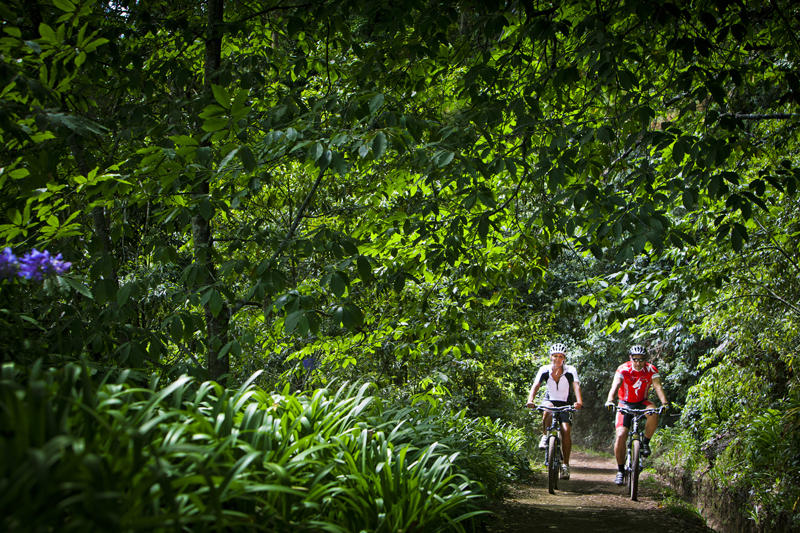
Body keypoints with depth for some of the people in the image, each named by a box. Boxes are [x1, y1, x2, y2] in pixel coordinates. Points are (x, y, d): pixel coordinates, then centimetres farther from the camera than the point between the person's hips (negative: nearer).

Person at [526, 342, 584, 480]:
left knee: (566, 430, -19)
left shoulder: (570, 371, -15)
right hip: (549, 401, 0)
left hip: (565, 404, 0)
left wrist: (579, 402, -46)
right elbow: (535, 385, -23)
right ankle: (545, 436, -14)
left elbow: (576, 386, -27)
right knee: (548, 409, -37)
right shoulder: (544, 370, -12)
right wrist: (530, 400, -41)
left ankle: (565, 465, -10)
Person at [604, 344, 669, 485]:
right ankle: (620, 470, -1)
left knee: (653, 414, -34)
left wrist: (664, 403, -43)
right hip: (625, 404, -1)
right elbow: (615, 385, -33)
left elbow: (658, 386, -25)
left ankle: (645, 442, -10)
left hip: (642, 402, 1)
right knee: (620, 436, -15)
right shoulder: (623, 369, -19)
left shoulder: (651, 369, -14)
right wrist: (610, 401, -51)